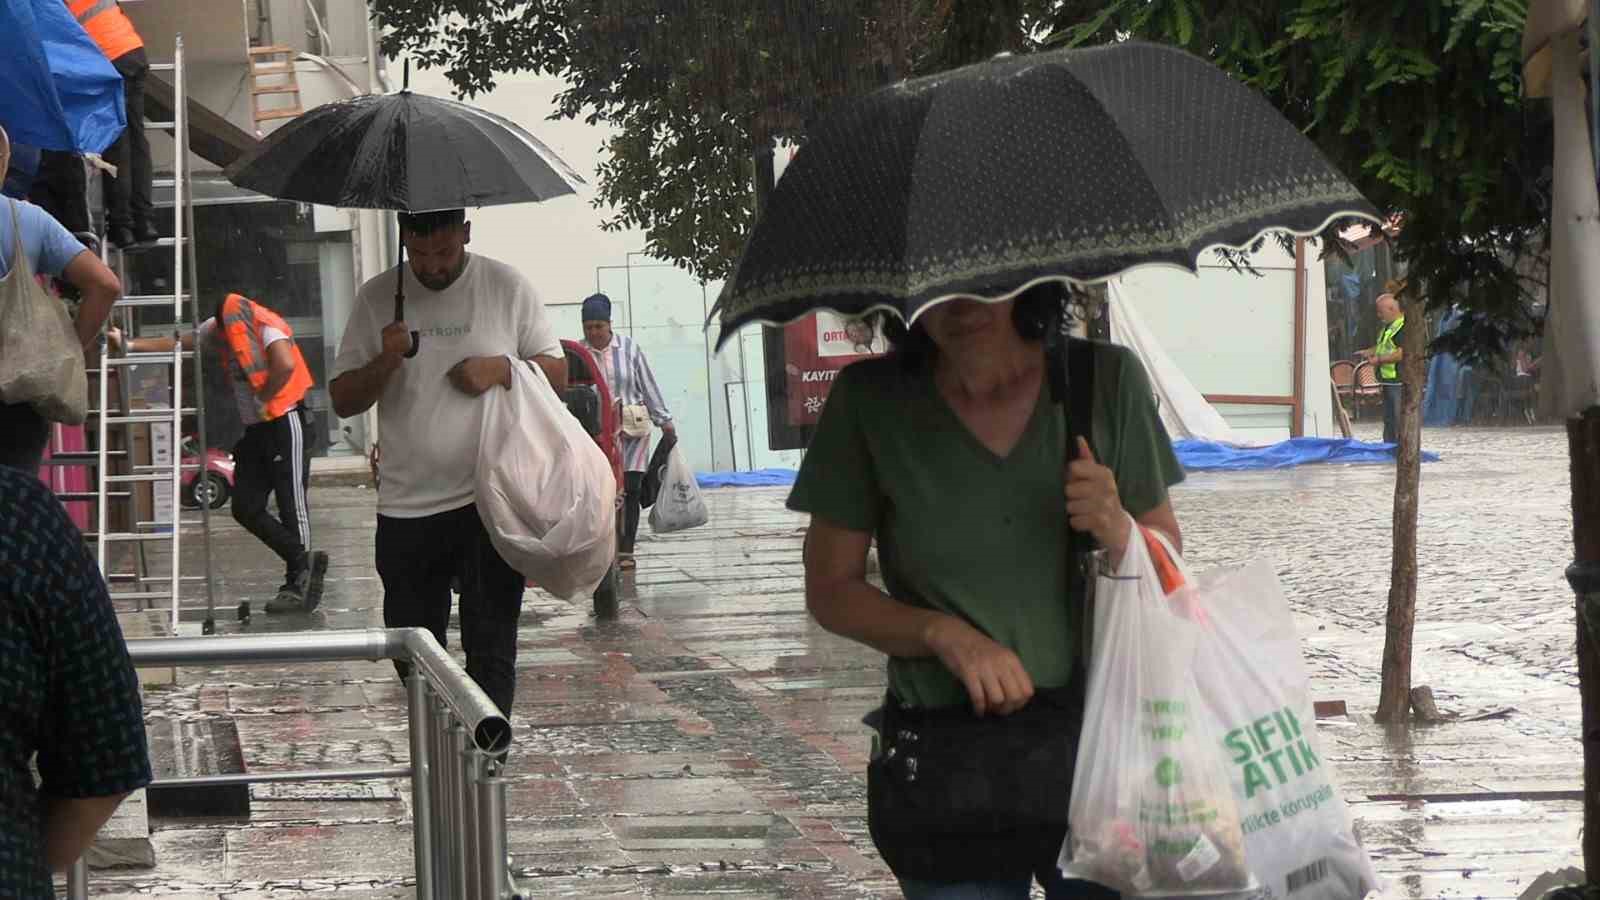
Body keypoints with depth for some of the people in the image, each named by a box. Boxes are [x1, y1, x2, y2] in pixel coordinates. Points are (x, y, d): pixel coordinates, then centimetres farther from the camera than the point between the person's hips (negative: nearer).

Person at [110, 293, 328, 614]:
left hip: (286, 424, -8)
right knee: (245, 507, 1)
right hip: (256, 430, 8)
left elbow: (285, 365, -33)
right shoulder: (218, 330, 6)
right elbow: (175, 344, 16)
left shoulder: (266, 327, -17)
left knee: (292, 505, -5)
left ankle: (300, 586, 0)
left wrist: (263, 400, -20)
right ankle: (305, 562, 8)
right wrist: (129, 344, 13)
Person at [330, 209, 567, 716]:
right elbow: (342, 400, 6)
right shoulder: (376, 299, 5)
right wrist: (386, 361, -13)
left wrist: (500, 370, -12)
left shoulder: (506, 287, 2)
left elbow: (556, 373, 6)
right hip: (406, 508, 2)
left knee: (490, 650, -5)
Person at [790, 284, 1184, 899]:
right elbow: (830, 590, 1)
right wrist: (943, 632, -16)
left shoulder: (1106, 379, -2)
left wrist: (1117, 533, -16)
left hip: (1096, 742, 1)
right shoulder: (869, 400, -5)